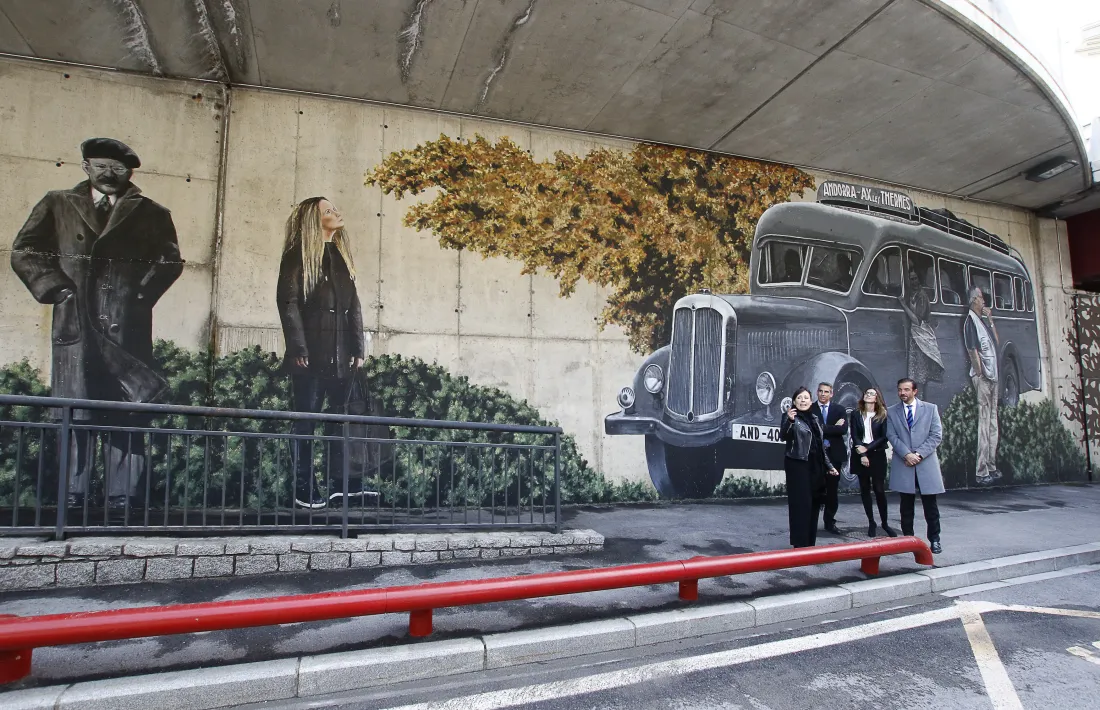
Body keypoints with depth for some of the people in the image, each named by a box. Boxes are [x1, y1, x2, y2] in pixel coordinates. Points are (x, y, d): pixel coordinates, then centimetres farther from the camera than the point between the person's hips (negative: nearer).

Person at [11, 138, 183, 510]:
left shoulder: (151, 213, 12)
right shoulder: (58, 205, 16)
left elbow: (170, 261, 5)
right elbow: (24, 251, 12)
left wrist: (141, 293, -6)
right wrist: (56, 288, 0)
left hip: (129, 330, -1)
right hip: (75, 327, 1)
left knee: (126, 416, -2)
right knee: (75, 416, 2)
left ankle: (122, 497, 3)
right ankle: (72, 496, 9)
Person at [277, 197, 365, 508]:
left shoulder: (342, 254, 17)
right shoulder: (298, 255, -2)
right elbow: (288, 302, -9)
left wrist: (358, 347, 8)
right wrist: (298, 348, -16)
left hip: (341, 354, 6)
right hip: (312, 354, -6)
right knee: (306, 421, 1)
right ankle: (304, 488, 9)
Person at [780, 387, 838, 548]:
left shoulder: (815, 418, 14)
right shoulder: (792, 418, -6)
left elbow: (821, 446, 20)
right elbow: (783, 437, -24)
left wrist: (828, 466, 18)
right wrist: (789, 420, -41)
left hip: (815, 467, 7)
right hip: (798, 466, -7)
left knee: (814, 504, 9)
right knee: (801, 505, -7)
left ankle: (810, 544, 19)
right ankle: (800, 545, 0)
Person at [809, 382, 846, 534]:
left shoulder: (839, 410, 6)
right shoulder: (810, 409, 0)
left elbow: (843, 429, -8)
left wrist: (823, 428, -15)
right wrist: (833, 427, -14)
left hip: (834, 454, 2)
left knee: (832, 489, 8)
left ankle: (830, 521, 19)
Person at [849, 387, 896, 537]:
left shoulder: (883, 415, 2)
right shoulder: (855, 414, 5)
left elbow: (884, 436, -4)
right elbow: (854, 436, 0)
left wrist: (867, 448, -12)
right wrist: (862, 454, -9)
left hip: (877, 455, -2)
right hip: (860, 455, 2)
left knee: (879, 489, -4)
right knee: (865, 489, 4)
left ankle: (884, 523, 8)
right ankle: (871, 522, 12)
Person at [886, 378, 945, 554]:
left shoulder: (931, 408, 5)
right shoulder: (891, 412, 7)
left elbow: (936, 435, -1)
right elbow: (892, 436, -1)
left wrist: (919, 454, -11)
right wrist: (907, 454, -14)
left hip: (926, 463, -1)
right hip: (903, 465, 1)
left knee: (931, 505, 4)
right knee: (906, 505, 7)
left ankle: (934, 539, 15)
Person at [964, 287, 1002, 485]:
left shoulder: (983, 320, 18)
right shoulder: (970, 320, -9)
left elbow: (997, 342, 18)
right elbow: (972, 349, -15)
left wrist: (990, 320, 11)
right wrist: (979, 372, -16)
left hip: (992, 375, 9)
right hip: (982, 377, -9)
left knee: (993, 422, 12)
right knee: (984, 422, -9)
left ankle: (991, 467, 20)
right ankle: (981, 472, -6)